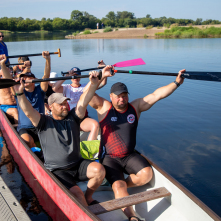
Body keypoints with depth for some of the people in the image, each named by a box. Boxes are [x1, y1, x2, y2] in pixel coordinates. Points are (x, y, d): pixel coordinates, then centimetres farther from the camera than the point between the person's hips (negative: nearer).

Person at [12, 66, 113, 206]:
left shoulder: (72, 118, 9)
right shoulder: (44, 123, 1)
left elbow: (84, 100, -4)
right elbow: (28, 112, -16)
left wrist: (95, 82, -19)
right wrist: (20, 93, -33)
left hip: (78, 164, 4)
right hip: (57, 171, -4)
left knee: (99, 170, -25)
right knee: (77, 194, -28)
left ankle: (89, 197, 3)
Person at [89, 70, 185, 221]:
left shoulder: (135, 107, 3)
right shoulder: (104, 107, -4)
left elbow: (157, 95, -3)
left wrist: (176, 83, -9)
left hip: (130, 156, 4)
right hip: (109, 158, -3)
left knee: (147, 174, -20)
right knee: (118, 186, -23)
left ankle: (118, 187, -2)